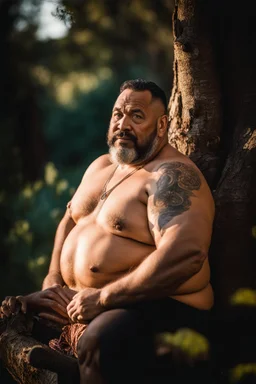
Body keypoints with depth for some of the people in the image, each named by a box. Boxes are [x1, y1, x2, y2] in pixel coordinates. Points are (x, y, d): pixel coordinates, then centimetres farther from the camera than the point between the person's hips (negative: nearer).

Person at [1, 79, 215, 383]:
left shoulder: (171, 176, -16)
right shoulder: (101, 165, 13)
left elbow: (186, 254, -31)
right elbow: (69, 220, 25)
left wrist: (103, 298, -25)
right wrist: (53, 280, 6)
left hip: (158, 306, -9)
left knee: (100, 341, -37)